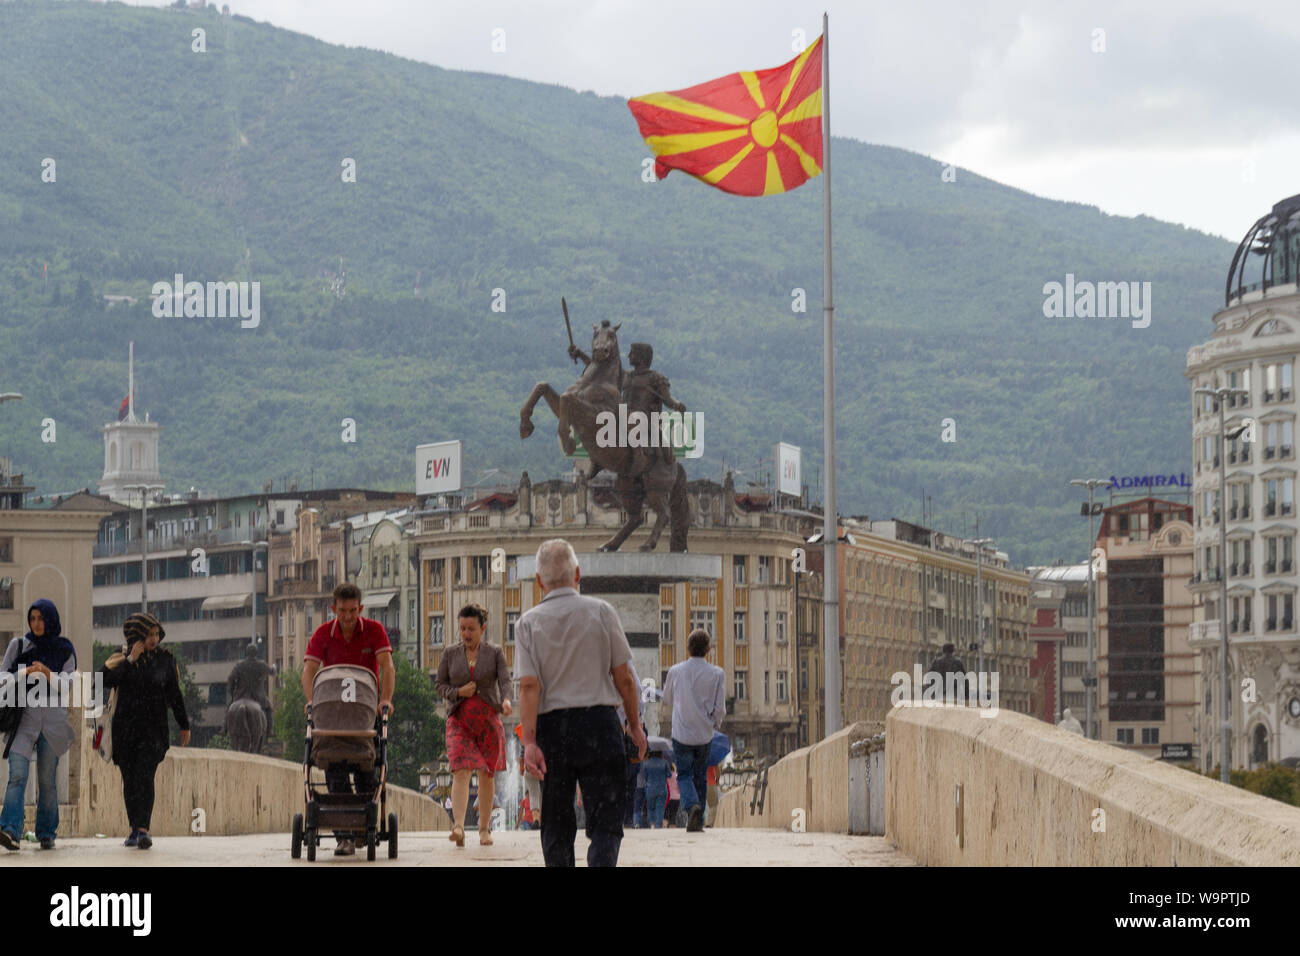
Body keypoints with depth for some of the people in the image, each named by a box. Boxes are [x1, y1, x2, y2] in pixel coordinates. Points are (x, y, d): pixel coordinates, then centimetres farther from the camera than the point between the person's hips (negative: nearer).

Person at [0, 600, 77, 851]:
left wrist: (46, 672, -20)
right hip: (24, 718, -1)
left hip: (53, 721, 1)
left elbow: (66, 686, -2)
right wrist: (22, 674, -18)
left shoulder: (65, 651, 7)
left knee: (47, 779, 2)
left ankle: (47, 833, 14)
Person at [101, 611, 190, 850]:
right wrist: (130, 660, -17)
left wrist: (184, 725, 14)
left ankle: (143, 830, -27)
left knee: (144, 777, -17)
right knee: (129, 780, 5)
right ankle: (135, 830, 15)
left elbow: (175, 695, 11)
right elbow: (106, 680, -15)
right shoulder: (121, 658, 3)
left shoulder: (165, 660, 4)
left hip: (153, 729, -2)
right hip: (125, 729, 2)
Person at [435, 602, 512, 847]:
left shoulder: (495, 653, 3)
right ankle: (458, 826, -29)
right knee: (461, 770, -16)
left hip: (488, 718, 0)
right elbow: (440, 685, 11)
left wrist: (506, 700, -28)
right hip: (459, 719, 0)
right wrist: (458, 692, -9)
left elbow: (505, 680, -7)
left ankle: (484, 827, 18)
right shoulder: (451, 654, 7)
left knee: (486, 774, 6)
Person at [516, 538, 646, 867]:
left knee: (557, 827, 12)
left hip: (552, 727, 1)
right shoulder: (601, 612, 0)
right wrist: (635, 724, 12)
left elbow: (529, 685, -7)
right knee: (605, 823, -2)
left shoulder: (529, 622, 1)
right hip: (598, 721, -1)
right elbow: (623, 677, 0)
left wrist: (530, 741, -9)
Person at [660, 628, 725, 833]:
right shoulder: (717, 674, -7)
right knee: (701, 776, 14)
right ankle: (697, 822, 14)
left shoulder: (675, 671, -4)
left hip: (682, 733, -1)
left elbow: (667, 703, 10)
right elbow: (720, 708, -5)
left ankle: (692, 805, -21)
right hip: (705, 735, 1)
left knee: (684, 775, 7)